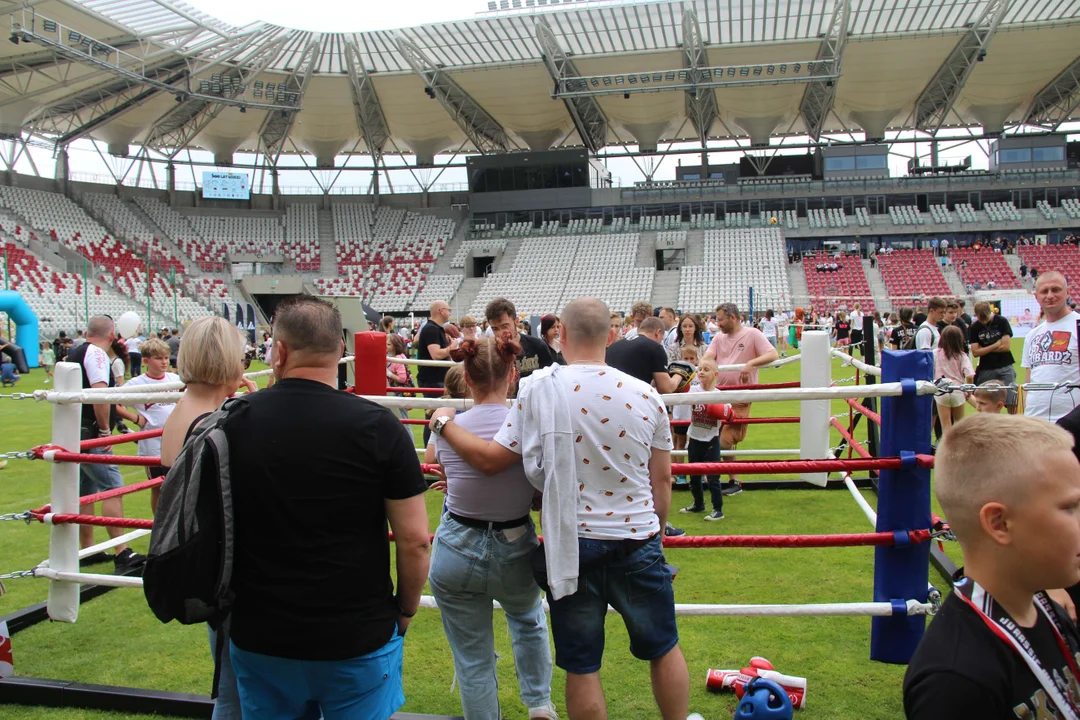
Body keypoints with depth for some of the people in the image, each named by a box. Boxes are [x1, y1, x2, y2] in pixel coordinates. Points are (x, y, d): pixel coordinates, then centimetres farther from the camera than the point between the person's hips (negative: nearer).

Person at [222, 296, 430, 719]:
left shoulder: (232, 424, -7)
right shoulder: (378, 426, -15)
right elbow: (414, 539, -12)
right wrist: (406, 609, 5)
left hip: (257, 637, 2)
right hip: (358, 637, -2)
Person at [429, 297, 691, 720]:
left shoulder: (539, 390, -11)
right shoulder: (645, 395, -5)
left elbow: (490, 460, -6)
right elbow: (662, 480, 2)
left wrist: (444, 424, 10)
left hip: (571, 545, -1)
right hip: (637, 541, 1)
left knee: (582, 667, 14)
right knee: (664, 648, 21)